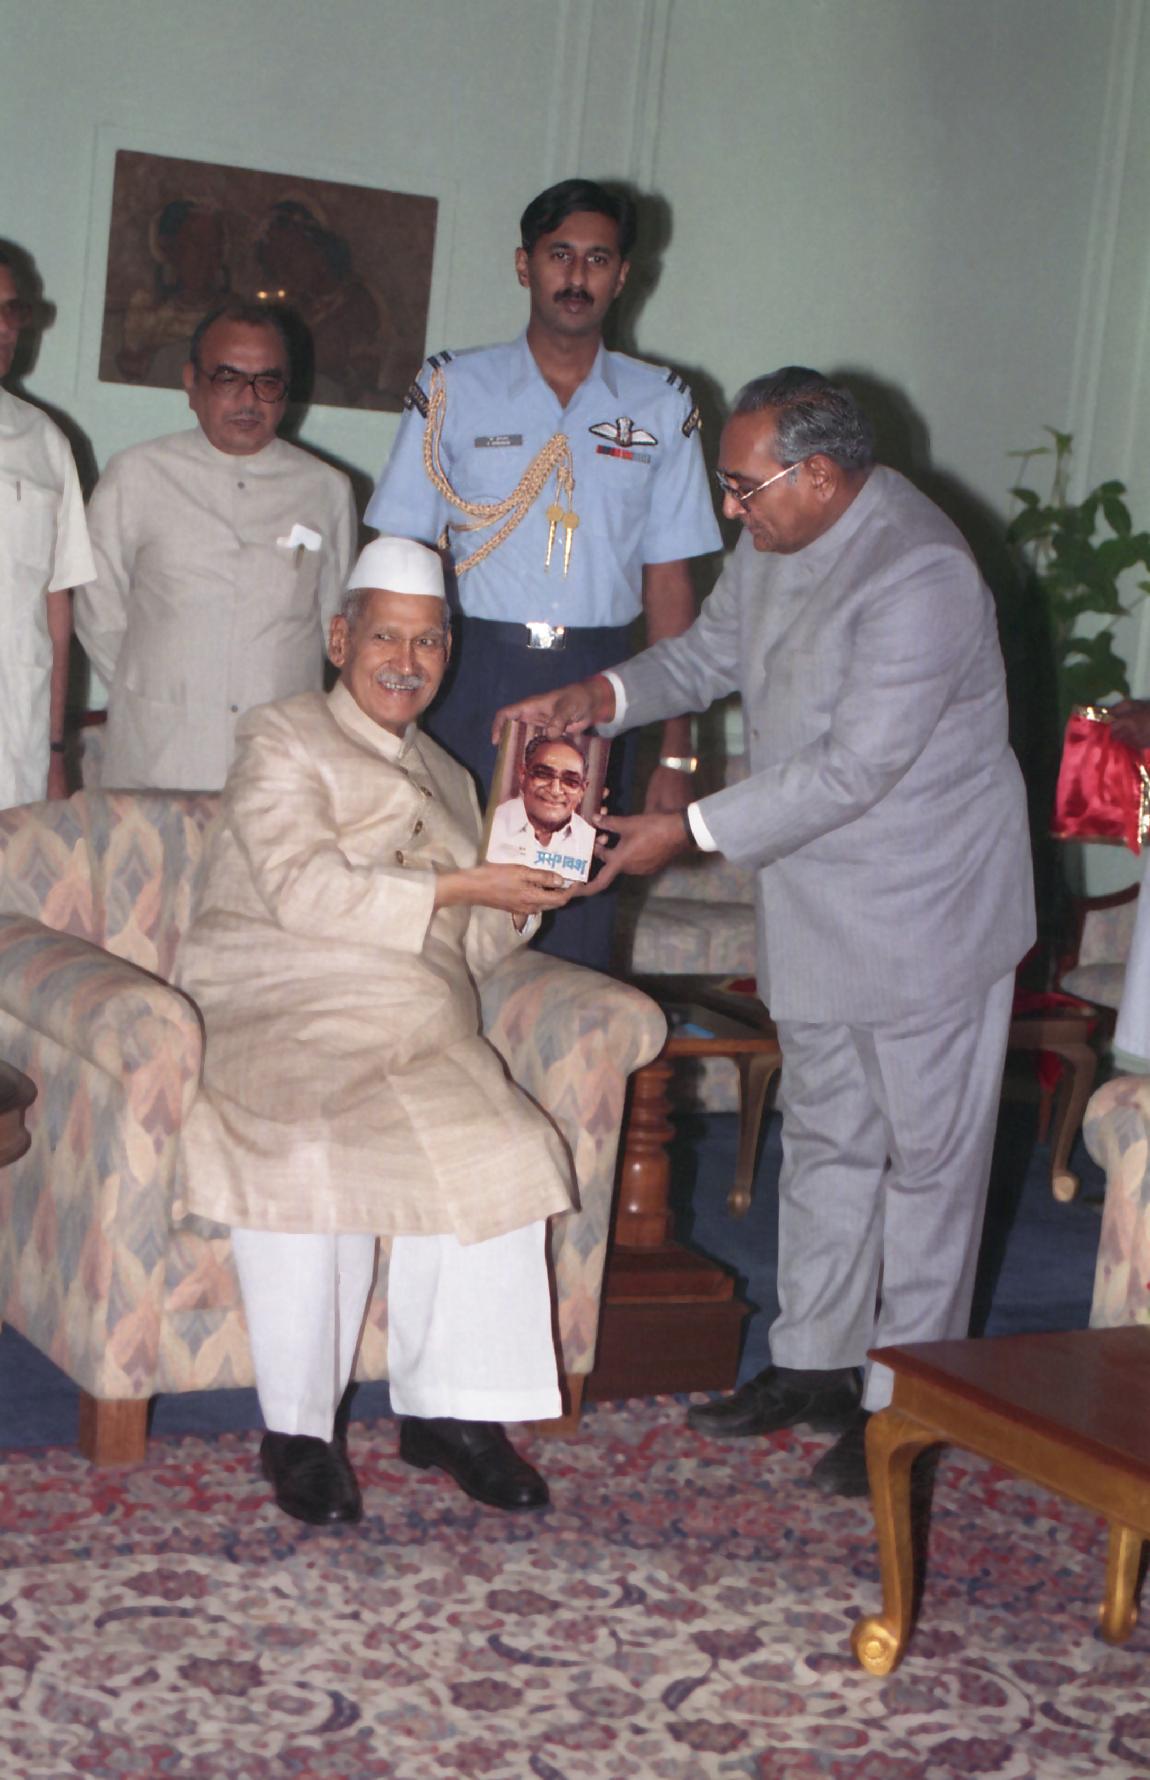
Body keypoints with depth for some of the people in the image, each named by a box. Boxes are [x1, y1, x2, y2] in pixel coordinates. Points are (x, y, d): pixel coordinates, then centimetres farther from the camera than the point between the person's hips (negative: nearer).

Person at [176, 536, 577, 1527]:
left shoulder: (448, 779, 27)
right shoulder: (284, 741, 8)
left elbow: (474, 951, 22)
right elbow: (302, 889, -9)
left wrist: (527, 885, 2)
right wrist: (458, 888, -10)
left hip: (416, 1036, 5)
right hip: (279, 1022, -5)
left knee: (495, 1150, -25)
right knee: (312, 1158, -34)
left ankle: (451, 1412, -15)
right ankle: (298, 1429, -20)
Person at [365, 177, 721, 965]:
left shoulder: (663, 407, 9)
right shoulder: (453, 390, 6)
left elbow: (670, 585, 8)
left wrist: (676, 752, 3)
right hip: (476, 678, -1)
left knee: (582, 919, 1)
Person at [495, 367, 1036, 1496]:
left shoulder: (918, 576, -26)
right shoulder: (774, 543, 3)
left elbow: (852, 771, -28)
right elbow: (709, 654, 17)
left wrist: (688, 832, -23)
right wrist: (602, 698, -3)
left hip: (925, 913, -9)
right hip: (814, 900, 9)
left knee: (927, 1150, 3)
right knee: (825, 1137, 17)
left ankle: (905, 1402, 12)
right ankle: (813, 1364, 30)